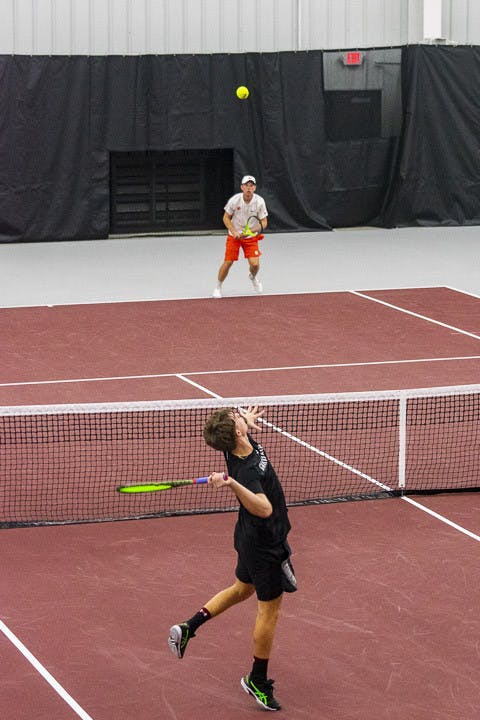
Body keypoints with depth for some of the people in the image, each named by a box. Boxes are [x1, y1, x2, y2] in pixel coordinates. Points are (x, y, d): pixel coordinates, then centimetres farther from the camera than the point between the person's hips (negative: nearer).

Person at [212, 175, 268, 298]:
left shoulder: (259, 201, -15)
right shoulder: (234, 200, -18)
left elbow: (264, 222, -7)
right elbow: (226, 218, -5)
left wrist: (254, 229, -27)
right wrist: (234, 232, -18)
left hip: (250, 237, 1)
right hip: (234, 236, -1)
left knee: (255, 264, -11)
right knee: (227, 263, -7)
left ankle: (253, 277, 27)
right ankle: (218, 287, 17)